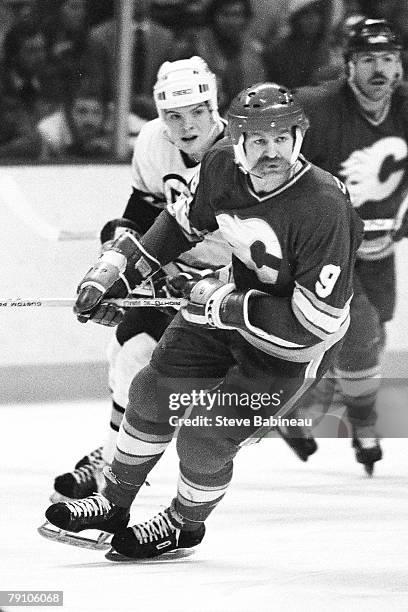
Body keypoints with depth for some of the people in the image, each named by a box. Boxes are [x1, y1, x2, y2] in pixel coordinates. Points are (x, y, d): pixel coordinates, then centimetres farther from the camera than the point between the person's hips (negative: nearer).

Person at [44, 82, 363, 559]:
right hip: (234, 307, 6)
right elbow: (184, 223, 7)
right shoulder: (221, 167, -16)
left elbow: (317, 320, -32)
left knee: (205, 441, -5)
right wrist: (114, 271, 4)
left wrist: (226, 305, -28)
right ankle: (114, 505, 32)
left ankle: (185, 525, 27)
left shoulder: (323, 207, -35)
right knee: (153, 393, 9)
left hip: (295, 344, -6)